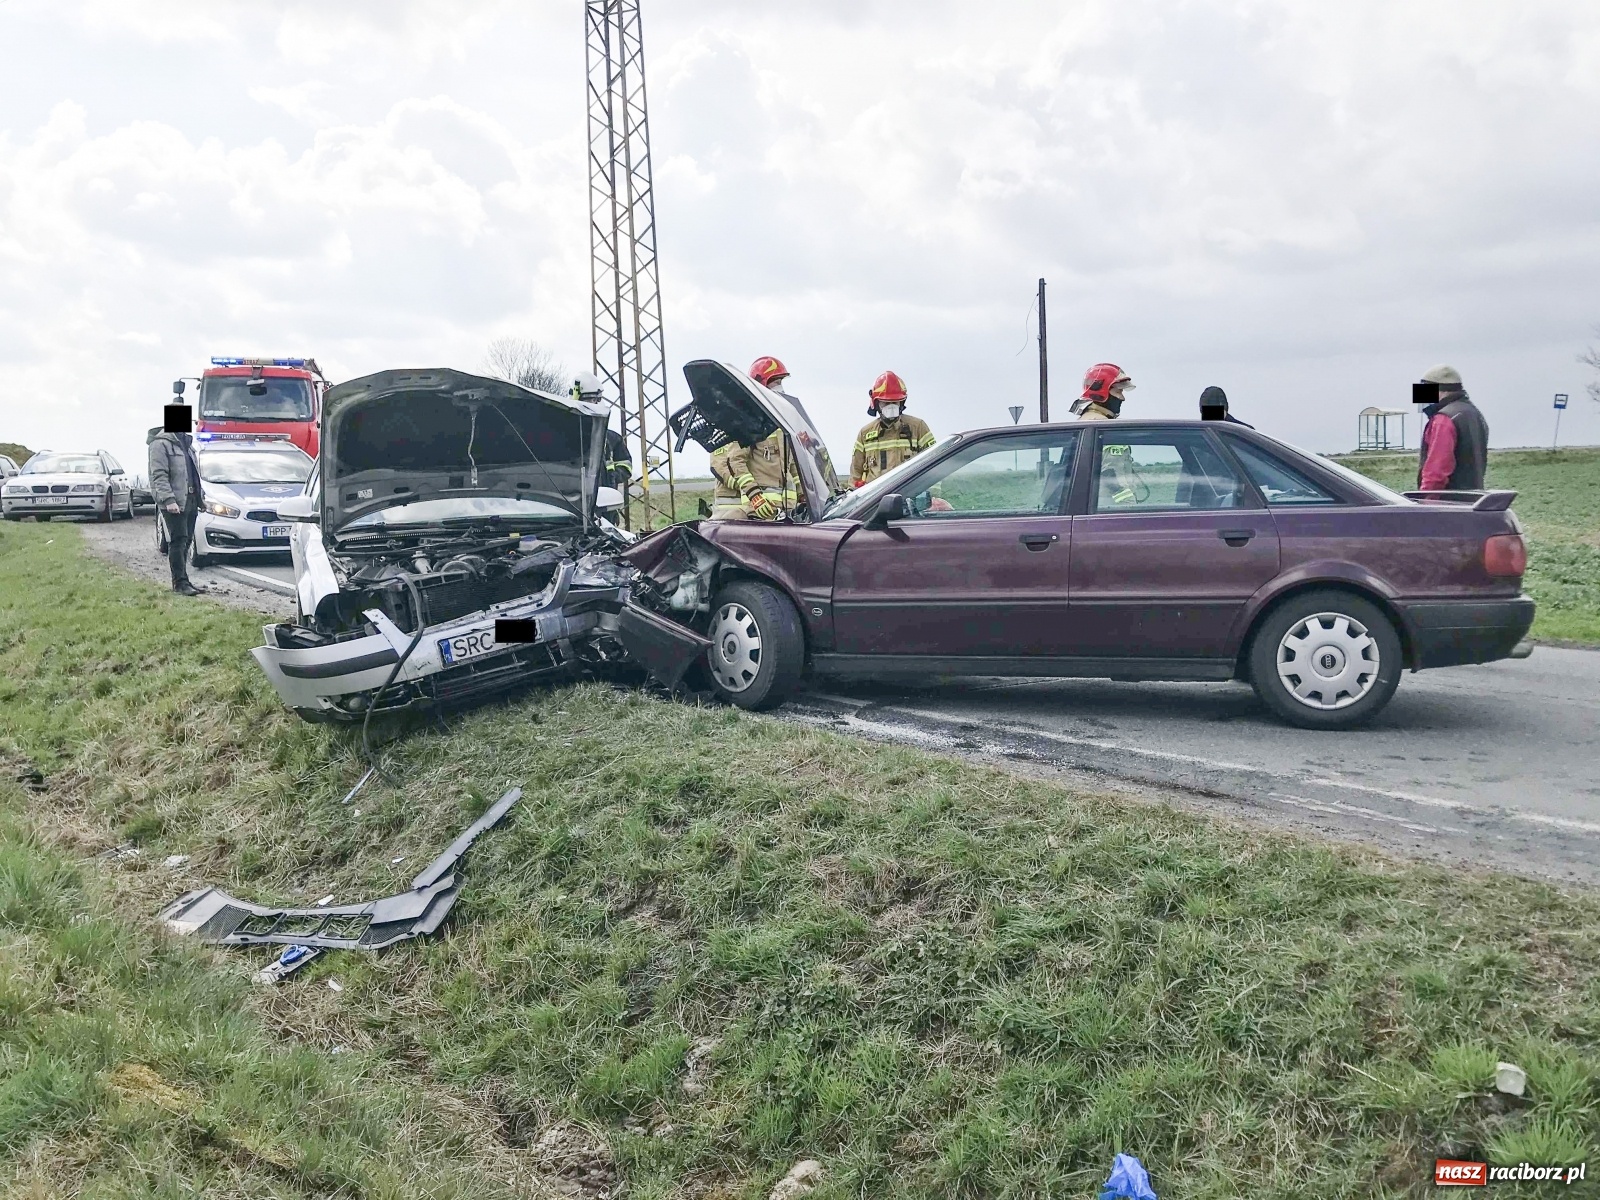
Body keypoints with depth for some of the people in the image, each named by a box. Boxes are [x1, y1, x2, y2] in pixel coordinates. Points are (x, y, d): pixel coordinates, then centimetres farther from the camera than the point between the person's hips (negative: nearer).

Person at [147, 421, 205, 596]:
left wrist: (200, 497, 19)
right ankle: (180, 583, -7)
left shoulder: (186, 442, 19)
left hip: (190, 501, 8)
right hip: (175, 503, -8)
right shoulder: (161, 443, -9)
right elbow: (159, 475, -16)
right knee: (178, 541, -9)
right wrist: (168, 499, -25)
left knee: (186, 542, 10)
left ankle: (182, 581, 15)